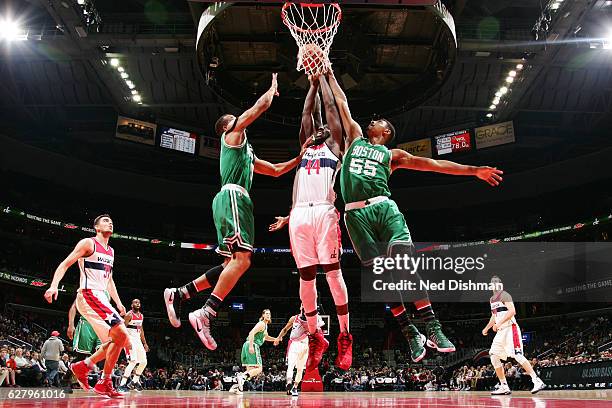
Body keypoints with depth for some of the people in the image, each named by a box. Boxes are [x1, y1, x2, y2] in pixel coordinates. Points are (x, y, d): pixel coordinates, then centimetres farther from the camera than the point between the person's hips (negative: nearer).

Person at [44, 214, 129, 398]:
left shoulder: (111, 251, 20)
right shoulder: (88, 243, -3)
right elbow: (65, 264, -8)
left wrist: (118, 303, 21)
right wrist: (54, 285, -23)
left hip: (101, 298, 9)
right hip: (89, 295, -9)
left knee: (118, 339, 6)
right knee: (121, 335, -19)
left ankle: (83, 366, 15)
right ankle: (104, 383, -10)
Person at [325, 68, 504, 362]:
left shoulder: (392, 155, 21)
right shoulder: (354, 138, 27)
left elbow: (431, 163, 15)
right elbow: (342, 103, 32)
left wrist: (473, 170, 10)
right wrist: (330, 76, 36)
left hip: (384, 207, -1)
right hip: (356, 214, 1)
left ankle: (433, 329, -21)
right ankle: (411, 335, -2)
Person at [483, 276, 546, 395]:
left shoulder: (505, 295, -8)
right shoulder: (492, 299, 20)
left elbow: (512, 311, -22)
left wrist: (499, 323, -25)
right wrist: (487, 328, 26)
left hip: (510, 329, -9)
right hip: (501, 331, 9)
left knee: (517, 356, -17)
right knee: (494, 357, 4)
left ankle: (537, 381, -15)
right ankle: (504, 387, 8)